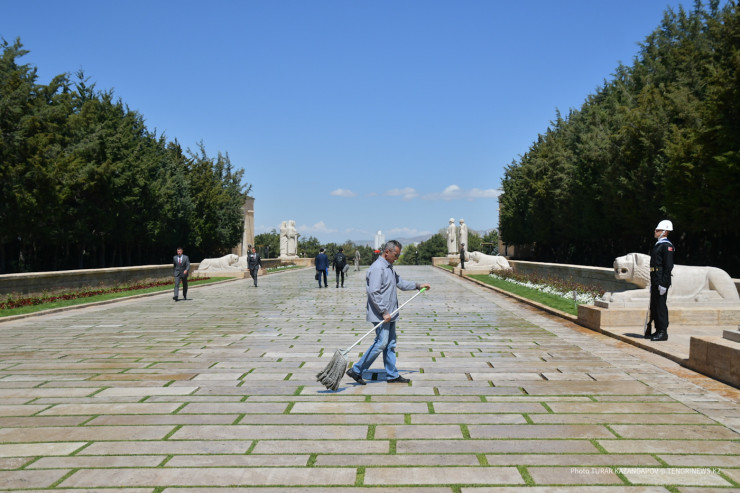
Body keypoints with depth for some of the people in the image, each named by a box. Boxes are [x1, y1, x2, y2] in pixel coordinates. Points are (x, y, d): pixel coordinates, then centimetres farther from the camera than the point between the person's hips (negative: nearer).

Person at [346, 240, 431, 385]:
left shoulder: (389, 267, 16)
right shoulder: (377, 268, -17)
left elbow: (400, 283, 28)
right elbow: (373, 293, -24)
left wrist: (418, 285, 20)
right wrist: (384, 312, -23)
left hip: (389, 314, 10)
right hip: (380, 315, -10)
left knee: (390, 345, 12)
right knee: (381, 343, -10)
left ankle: (392, 375, 19)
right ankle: (356, 371, -2)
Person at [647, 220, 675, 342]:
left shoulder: (667, 246, -11)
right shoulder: (657, 245, 19)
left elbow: (668, 266, -18)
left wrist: (663, 284, -21)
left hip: (662, 282, -10)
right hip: (655, 281, 10)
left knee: (661, 306, -6)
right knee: (654, 307, 12)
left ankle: (663, 333, -1)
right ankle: (658, 331, 20)